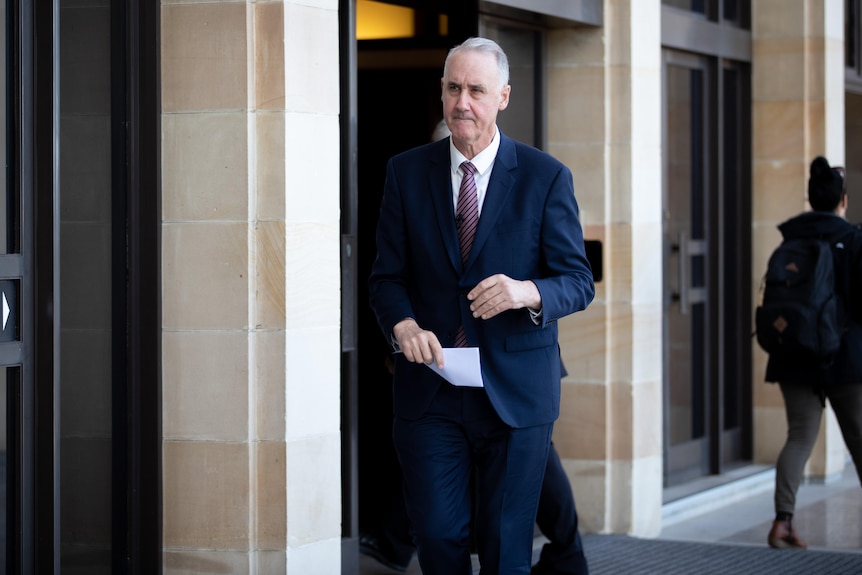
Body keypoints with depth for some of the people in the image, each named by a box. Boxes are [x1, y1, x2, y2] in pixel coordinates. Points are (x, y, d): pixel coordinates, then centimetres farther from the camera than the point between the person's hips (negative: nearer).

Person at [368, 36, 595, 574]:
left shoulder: (547, 177, -1)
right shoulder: (406, 172, 5)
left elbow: (579, 281, -2)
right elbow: (387, 276, 6)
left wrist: (528, 292, -25)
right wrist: (403, 324, -17)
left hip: (516, 389, -1)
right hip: (429, 386, 2)